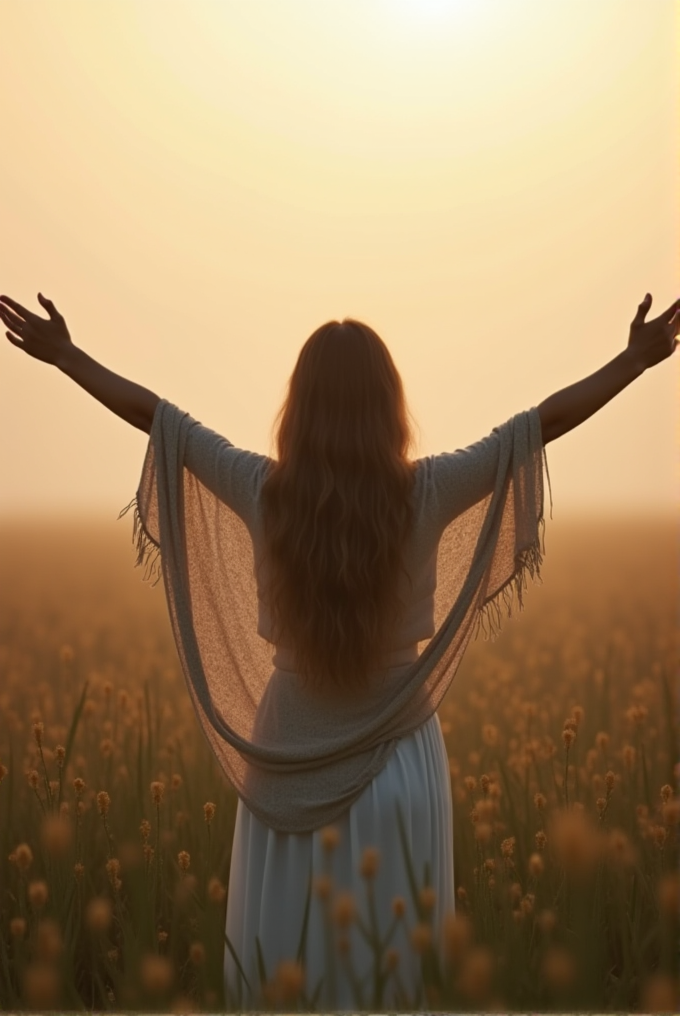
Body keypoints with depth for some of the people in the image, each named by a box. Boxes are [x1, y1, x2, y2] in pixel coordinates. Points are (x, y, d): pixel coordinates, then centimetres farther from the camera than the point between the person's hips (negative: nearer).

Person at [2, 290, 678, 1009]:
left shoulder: (263, 492, -11)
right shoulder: (427, 494, -13)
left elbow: (152, 412, 0)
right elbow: (549, 417, -5)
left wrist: (65, 353, 12)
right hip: (396, 755, -1)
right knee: (395, 958, 11)